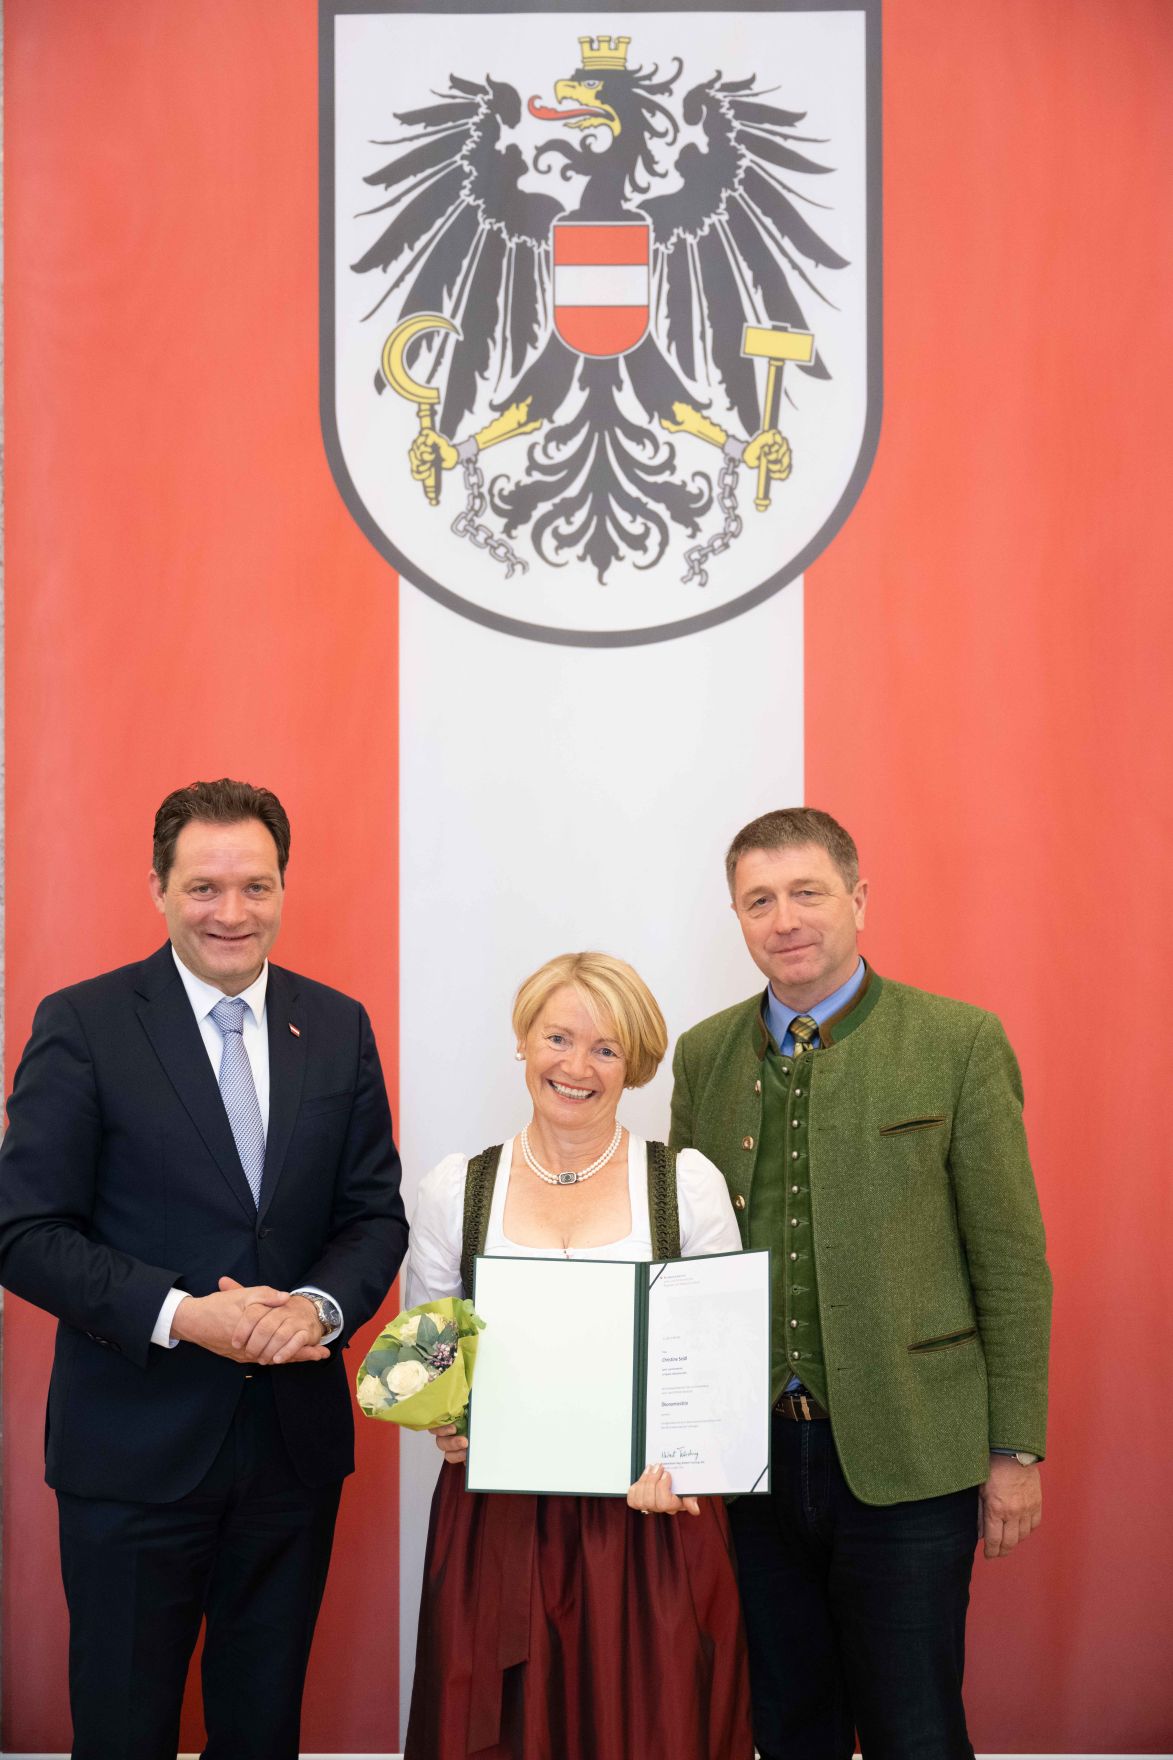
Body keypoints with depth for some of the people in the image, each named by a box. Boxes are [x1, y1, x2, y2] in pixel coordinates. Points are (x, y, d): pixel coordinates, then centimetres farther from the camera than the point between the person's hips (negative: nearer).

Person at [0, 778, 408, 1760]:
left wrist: (319, 1305, -15)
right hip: (135, 1447, -3)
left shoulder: (339, 1028, 5)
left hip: (296, 1439, 3)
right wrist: (182, 1314, -22)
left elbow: (375, 1213, 6)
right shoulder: (82, 1025, -7)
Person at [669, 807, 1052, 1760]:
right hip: (750, 1453, 4)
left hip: (903, 1456, -3)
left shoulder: (959, 1043, -4)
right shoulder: (705, 1054, 7)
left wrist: (1016, 1450, -5)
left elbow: (1011, 1259, -4)